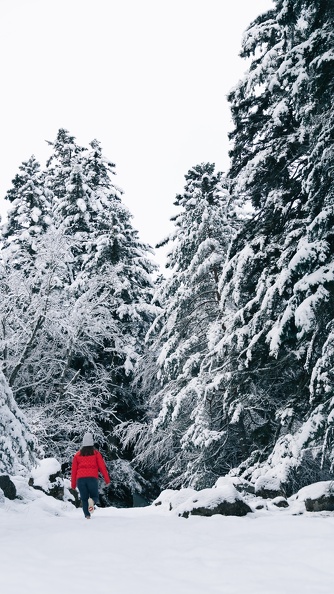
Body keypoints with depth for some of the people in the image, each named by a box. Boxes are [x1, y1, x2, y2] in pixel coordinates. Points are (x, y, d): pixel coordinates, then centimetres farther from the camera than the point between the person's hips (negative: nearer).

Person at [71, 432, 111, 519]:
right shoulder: (96, 453, 9)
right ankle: (92, 501, -24)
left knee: (84, 499, 10)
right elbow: (102, 467, 4)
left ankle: (87, 515, -10)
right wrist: (107, 479, 7)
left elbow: (74, 470, 13)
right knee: (95, 496, 11)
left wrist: (73, 484, 17)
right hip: (92, 478, -2)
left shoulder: (77, 454, 14)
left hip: (80, 479, 2)